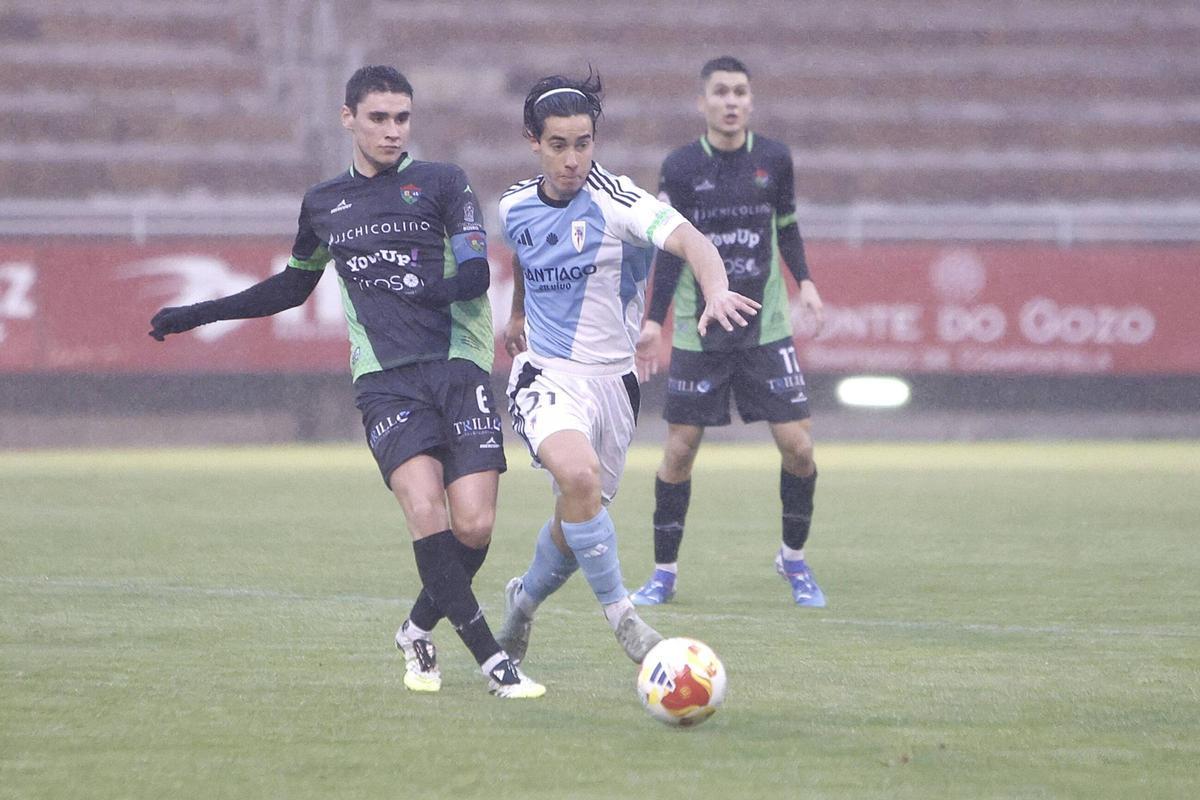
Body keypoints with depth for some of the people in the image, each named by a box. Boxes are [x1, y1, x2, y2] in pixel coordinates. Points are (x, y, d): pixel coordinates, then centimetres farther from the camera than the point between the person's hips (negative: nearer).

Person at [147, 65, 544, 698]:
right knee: (424, 506, -22)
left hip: (457, 366, -1)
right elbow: (293, 286, 32)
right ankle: (492, 660, -21)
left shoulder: (441, 183, 6)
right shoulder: (323, 203, 16)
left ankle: (418, 630, 18)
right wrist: (198, 314, 32)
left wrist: (417, 290, -24)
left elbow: (475, 276, -6)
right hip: (384, 379, 1)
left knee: (474, 527, -11)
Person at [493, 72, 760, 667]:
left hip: (612, 380, 0)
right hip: (545, 374, 0)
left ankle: (523, 600, 44)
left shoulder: (615, 201, -13)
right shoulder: (515, 207, 0)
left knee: (575, 519, 11)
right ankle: (620, 617, -18)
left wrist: (715, 291, -49)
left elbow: (687, 240, -30)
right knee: (579, 474, -30)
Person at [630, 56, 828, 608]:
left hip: (767, 329, 1)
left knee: (797, 445, -6)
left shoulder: (773, 159, 2)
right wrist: (654, 321, -5)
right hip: (698, 332, -1)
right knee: (679, 452, -2)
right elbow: (669, 251, 1)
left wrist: (805, 281, 2)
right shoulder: (680, 168, -4)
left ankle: (794, 559, 16)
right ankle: (664, 573, 12)